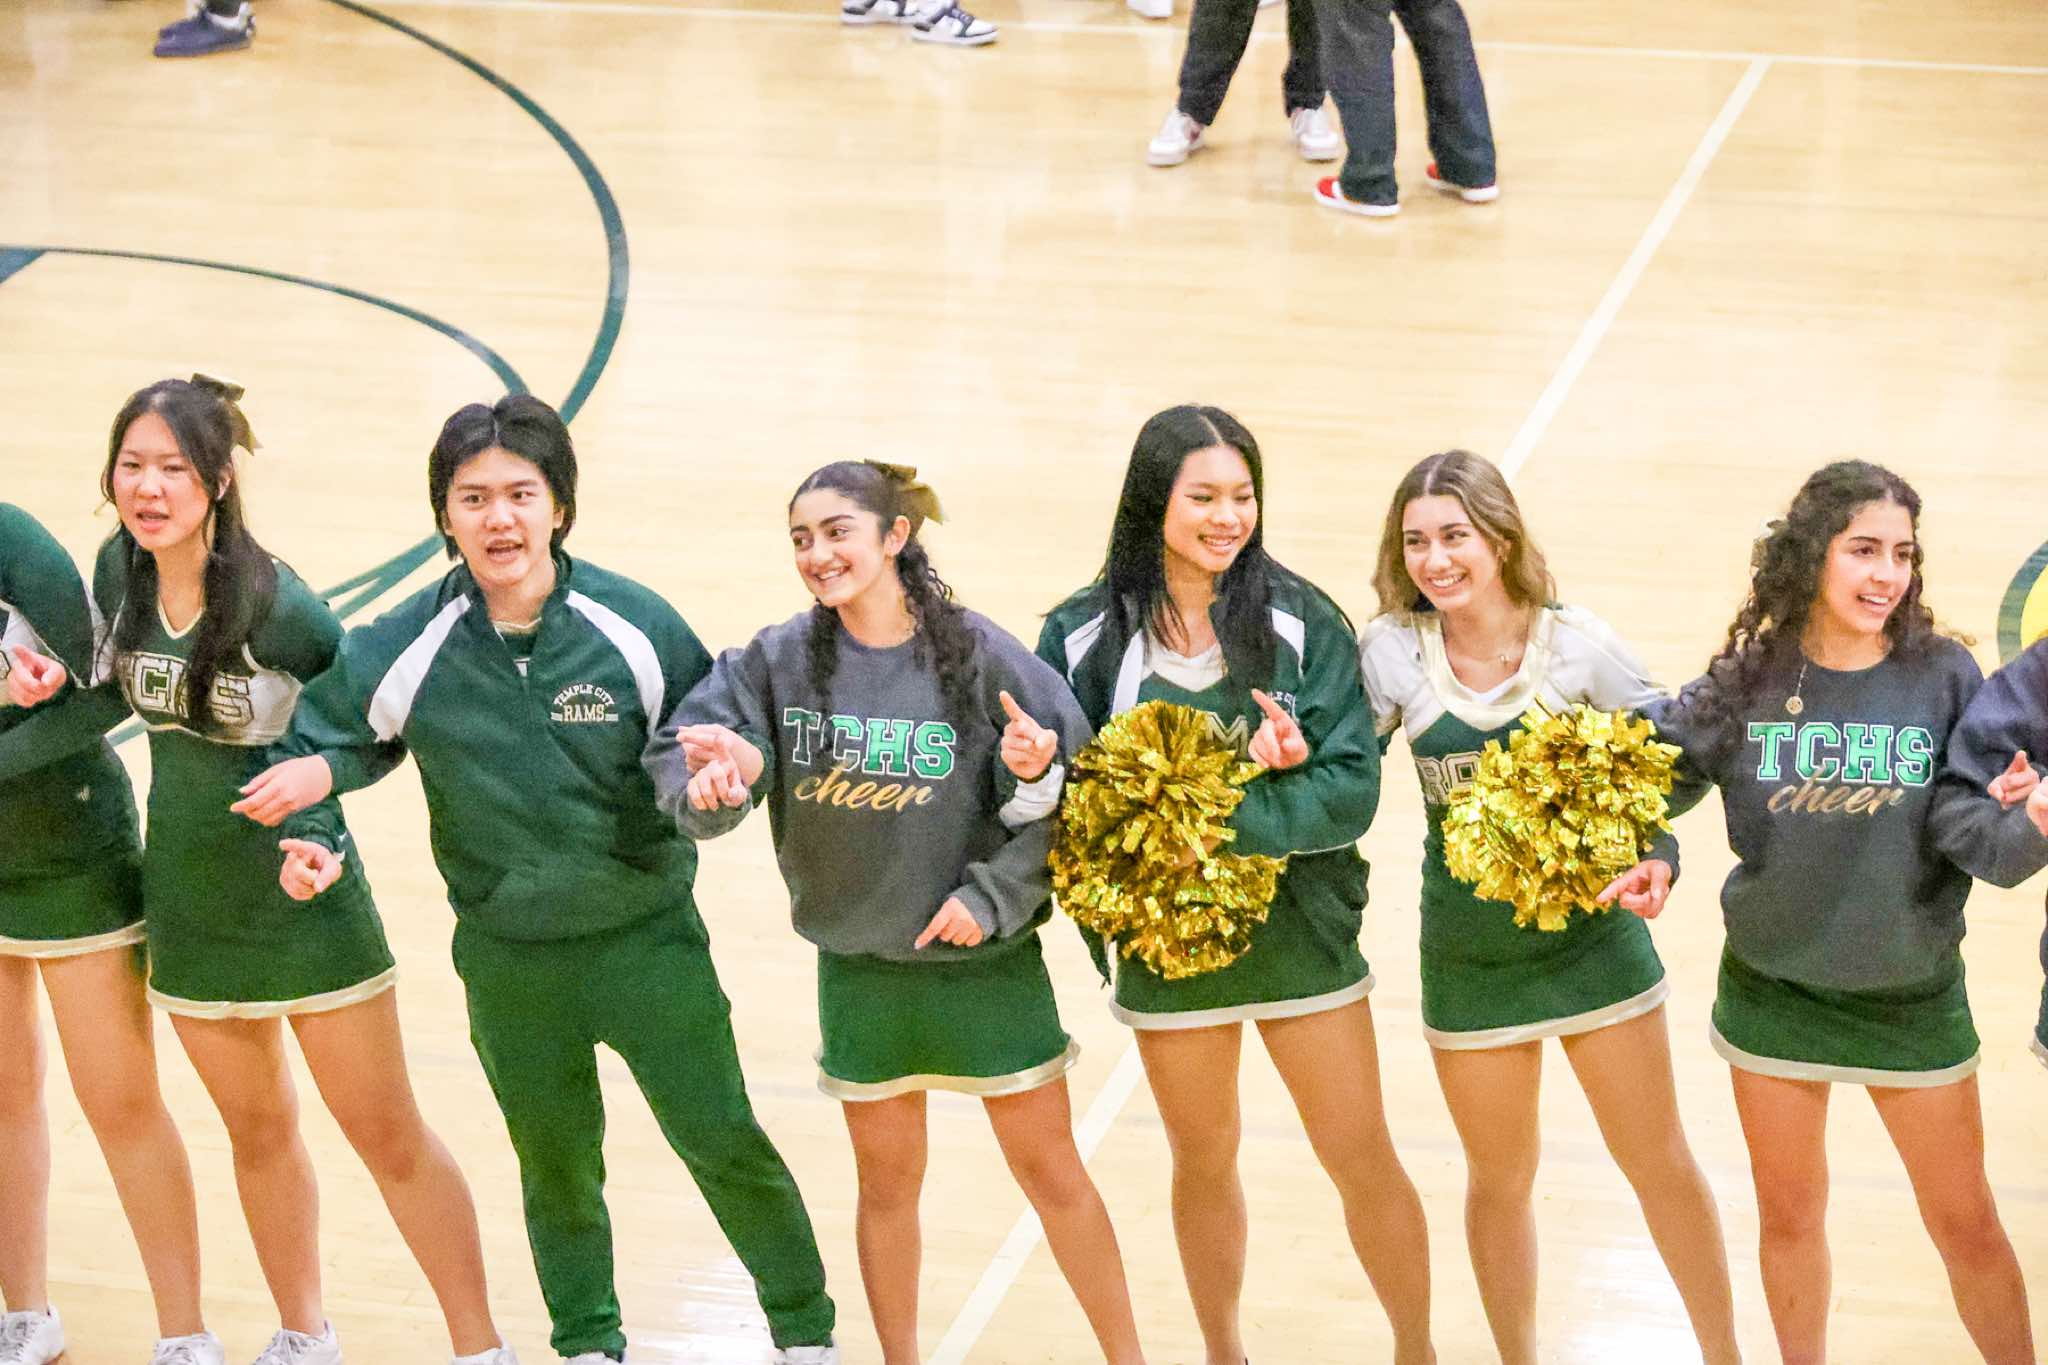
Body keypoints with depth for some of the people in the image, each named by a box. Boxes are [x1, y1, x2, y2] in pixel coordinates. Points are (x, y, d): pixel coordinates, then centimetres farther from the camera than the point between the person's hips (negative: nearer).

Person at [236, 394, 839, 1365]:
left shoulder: (636, 627, -15)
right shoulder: (407, 650, -11)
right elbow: (313, 744, 3)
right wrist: (311, 838, -13)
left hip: (646, 938, -1)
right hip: (507, 959, 2)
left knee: (722, 1142, 5)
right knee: (556, 1165, 17)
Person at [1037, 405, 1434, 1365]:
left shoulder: (1301, 621, -10)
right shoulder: (1086, 636, -8)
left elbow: (1350, 788, -13)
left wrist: (1219, 814, -27)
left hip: (1298, 927, -1)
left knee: (1363, 1159, 7)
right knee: (1203, 1163, 18)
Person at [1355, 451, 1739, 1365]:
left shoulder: (1575, 644, -12)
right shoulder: (1390, 652, -10)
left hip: (1591, 936, -1)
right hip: (1468, 955, 1)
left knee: (1659, 1162, 9)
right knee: (1499, 1181, 15)